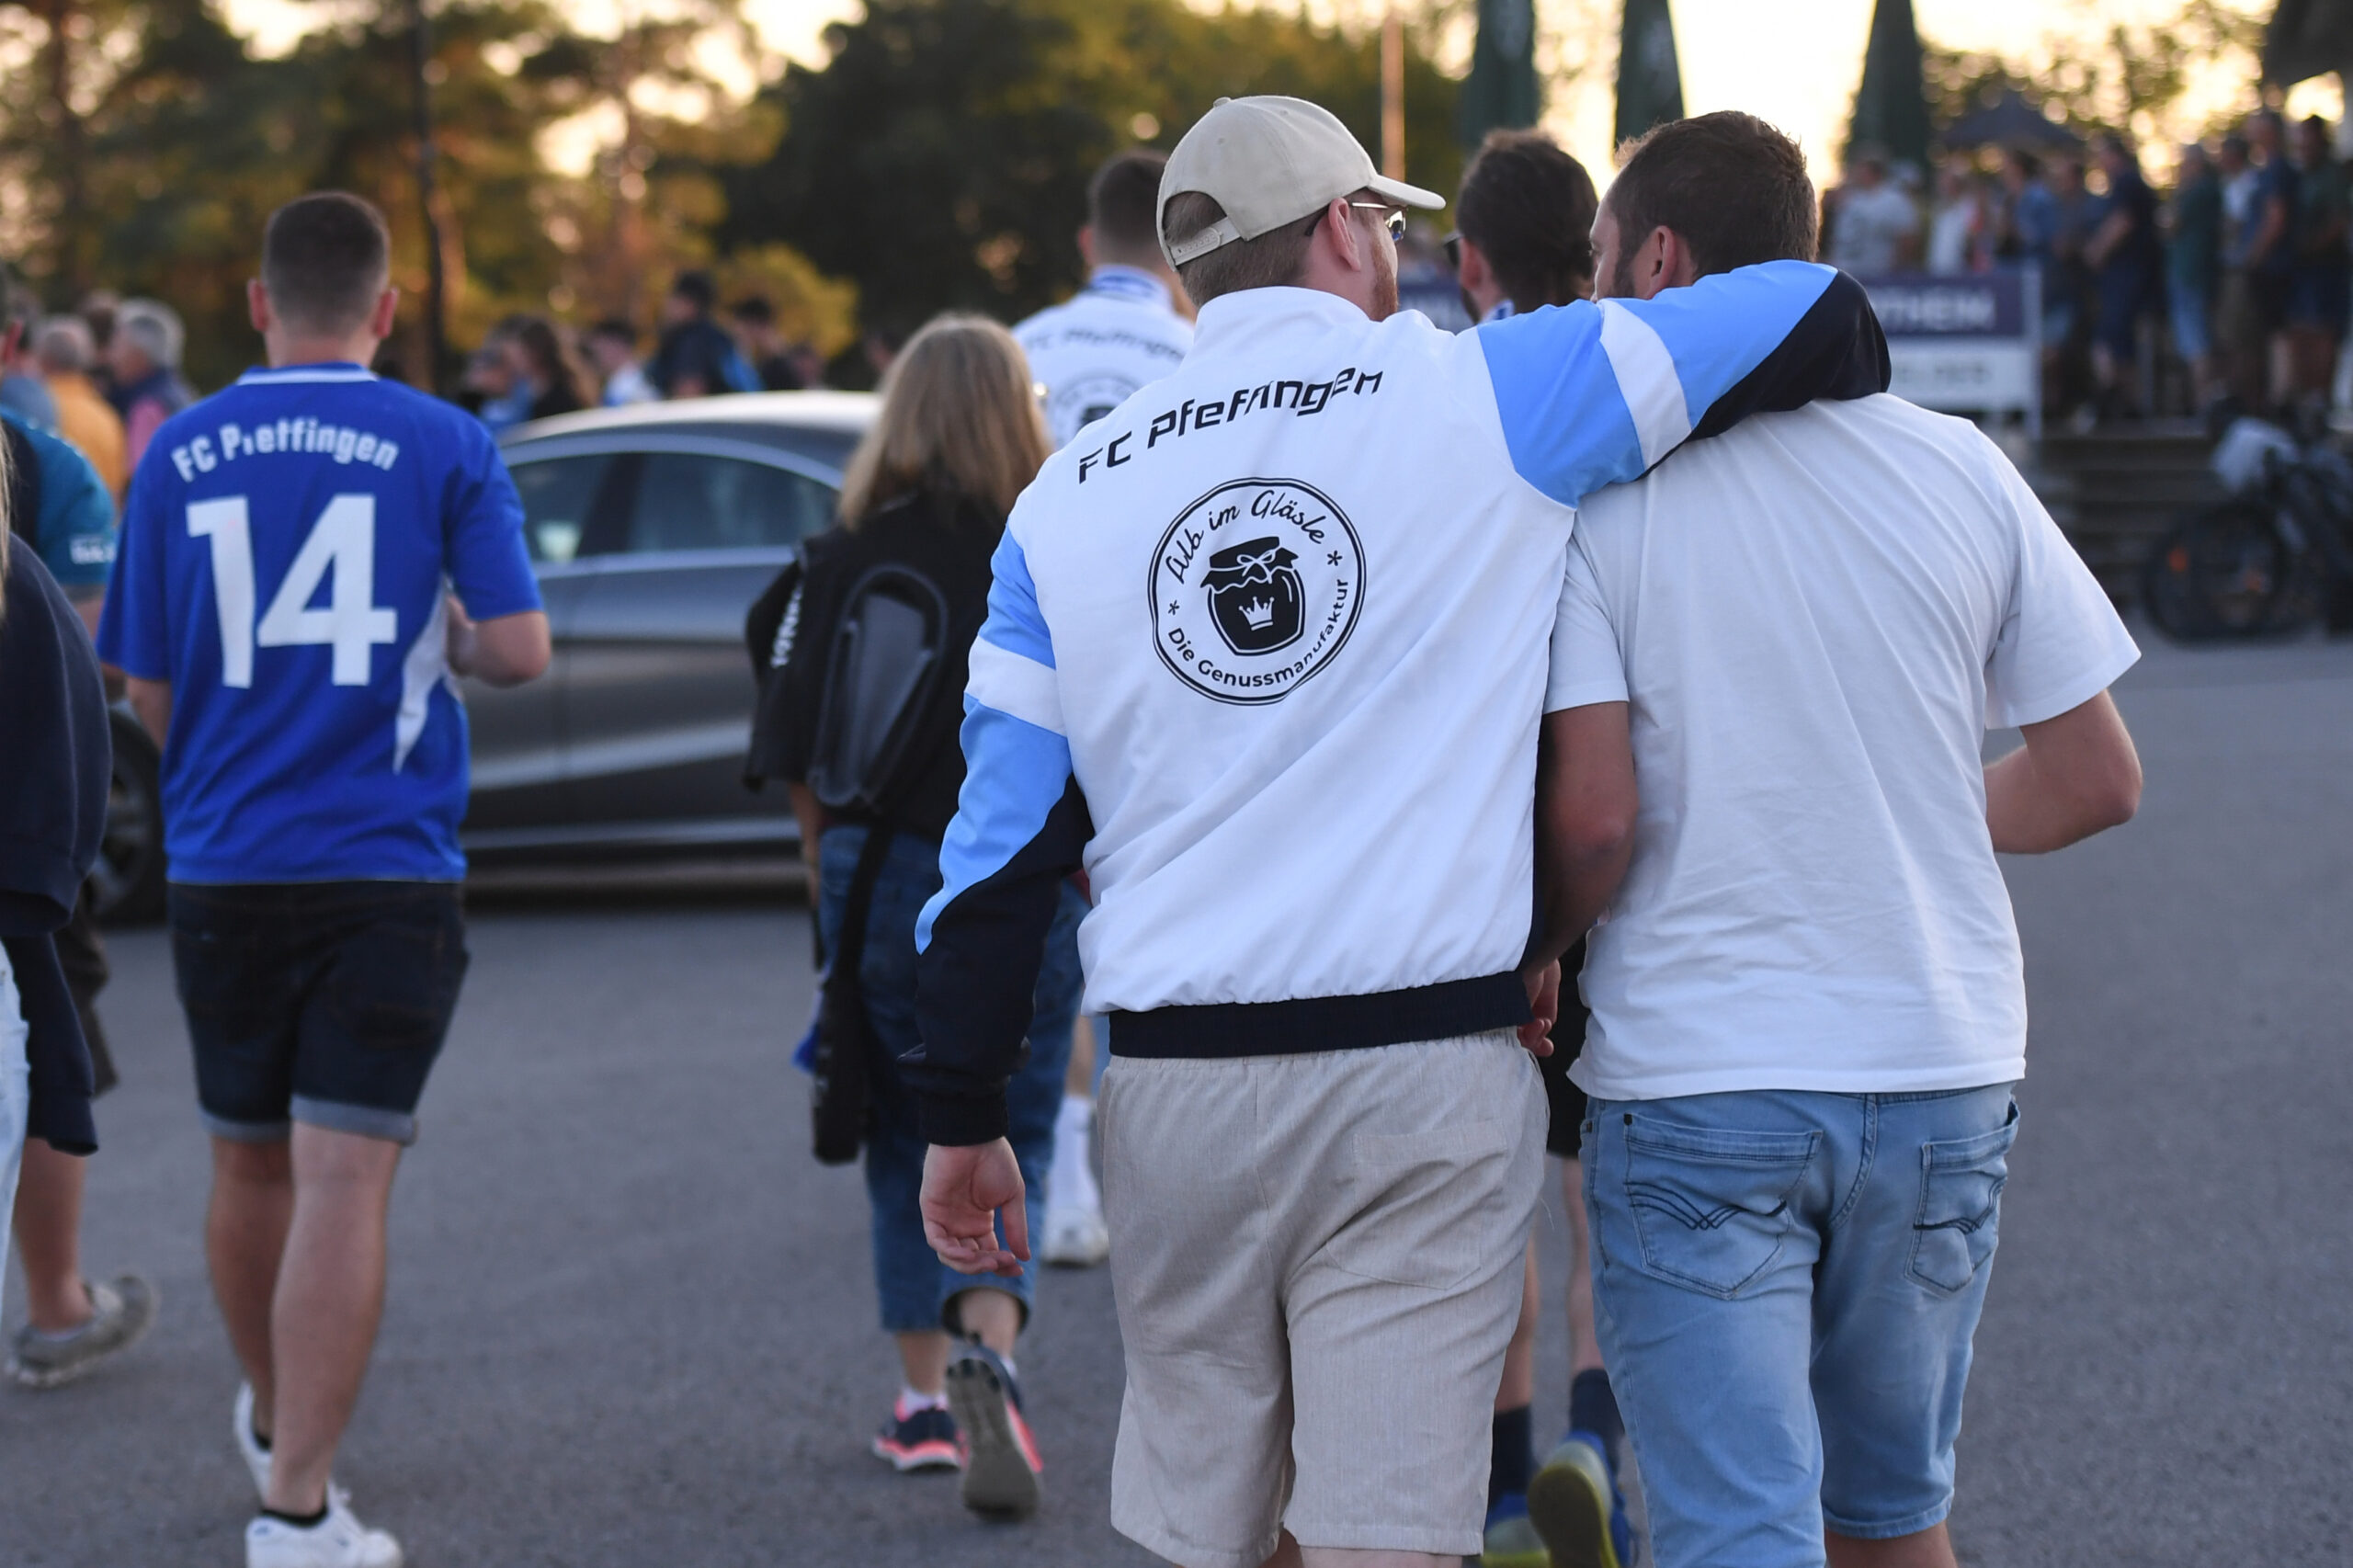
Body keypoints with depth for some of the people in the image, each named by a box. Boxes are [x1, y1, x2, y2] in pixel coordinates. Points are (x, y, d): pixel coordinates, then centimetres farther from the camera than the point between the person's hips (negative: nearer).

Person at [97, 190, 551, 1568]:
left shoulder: (179, 455, 3)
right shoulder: (447, 447, -4)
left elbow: (148, 691, 6)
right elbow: (518, 651, -10)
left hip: (223, 870, 3)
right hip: (390, 870, -3)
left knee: (250, 1164, 19)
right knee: (345, 1178, -5)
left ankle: (276, 1422, 40)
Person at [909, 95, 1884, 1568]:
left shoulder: (1071, 495, 8)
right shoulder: (1486, 402, -1)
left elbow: (1004, 836, 7)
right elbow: (1820, 316, 2)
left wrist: (962, 1117, 15)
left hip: (1180, 1086, 3)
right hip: (1430, 1075, -3)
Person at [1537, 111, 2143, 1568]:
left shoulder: (1597, 489, -9)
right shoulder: (1960, 468, 1)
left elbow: (1591, 817, -17)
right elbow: (2098, 780, 5)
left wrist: (1538, 945, 3)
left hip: (1695, 1086, -4)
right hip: (1942, 1067, 4)